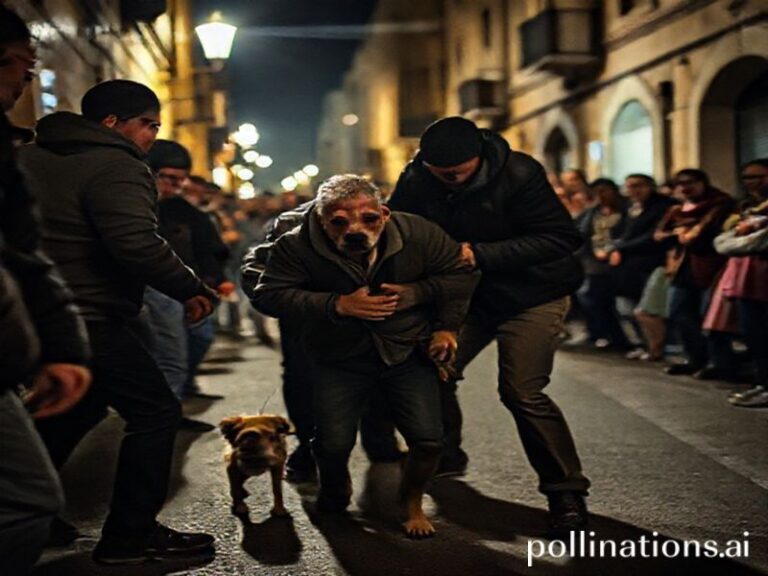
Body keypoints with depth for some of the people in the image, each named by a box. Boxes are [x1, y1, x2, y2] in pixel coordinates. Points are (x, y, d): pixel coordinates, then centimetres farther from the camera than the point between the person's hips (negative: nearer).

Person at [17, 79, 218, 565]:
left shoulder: (30, 157, 16)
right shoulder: (116, 167, -13)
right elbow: (137, 245, -27)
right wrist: (193, 289, -18)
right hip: (87, 320, -9)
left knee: (77, 407, 26)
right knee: (156, 412, -1)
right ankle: (130, 536, 2)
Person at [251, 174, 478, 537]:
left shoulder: (417, 233, -14)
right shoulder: (297, 246, -18)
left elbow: (460, 275, -1)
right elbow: (267, 295, -22)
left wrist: (447, 327, -9)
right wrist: (339, 305, -28)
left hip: (407, 354, 1)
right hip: (341, 360, 0)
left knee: (428, 442, -10)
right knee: (333, 444, -10)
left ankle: (412, 501, 24)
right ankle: (335, 490, 29)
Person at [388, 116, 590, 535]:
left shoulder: (518, 174, -25)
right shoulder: (414, 180, -11)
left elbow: (560, 238, -27)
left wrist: (479, 254, -32)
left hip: (530, 296, -5)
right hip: (467, 294, 5)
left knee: (522, 393, -15)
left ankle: (566, 491, 0)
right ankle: (445, 456, 32)